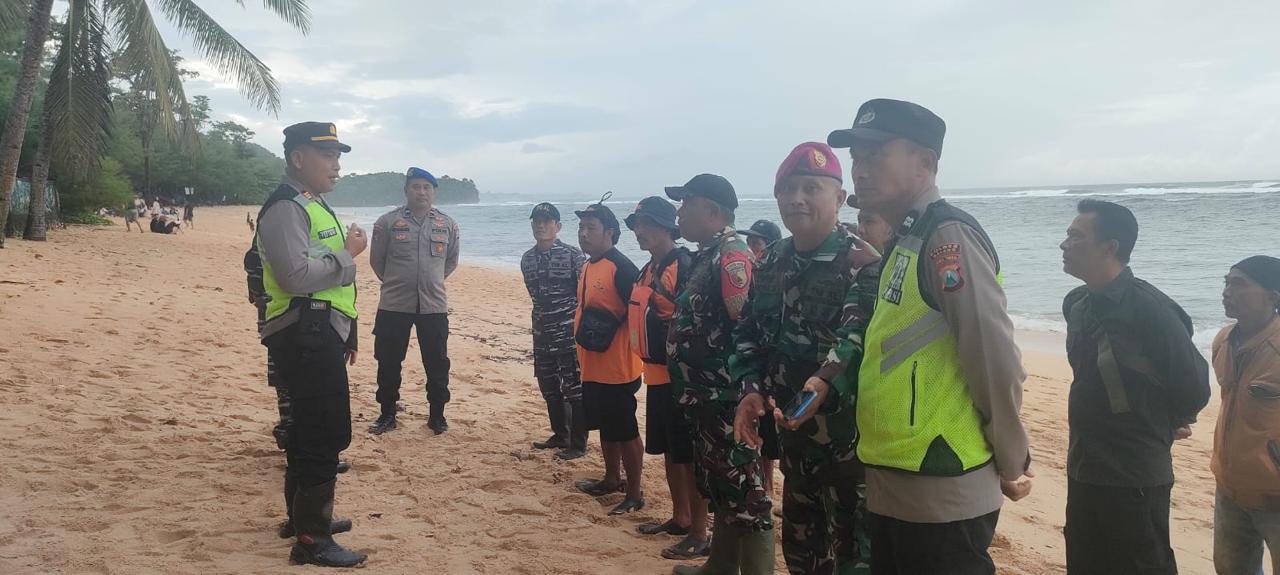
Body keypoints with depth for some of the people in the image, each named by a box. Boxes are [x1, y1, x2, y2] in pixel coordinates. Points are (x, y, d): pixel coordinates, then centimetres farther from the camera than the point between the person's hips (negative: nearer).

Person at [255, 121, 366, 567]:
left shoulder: (315, 205, 20)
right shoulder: (286, 208, -14)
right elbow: (296, 275, -26)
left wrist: (343, 335, 26)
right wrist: (348, 253, -14)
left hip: (321, 336, 11)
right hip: (305, 338, -11)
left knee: (314, 432, 20)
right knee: (322, 436, -8)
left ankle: (305, 517, 34)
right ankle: (312, 540, 1)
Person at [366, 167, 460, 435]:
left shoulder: (448, 224, 4)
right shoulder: (388, 222, -3)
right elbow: (376, 260, 8)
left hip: (434, 305, 1)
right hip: (393, 305, -1)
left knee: (437, 365, 7)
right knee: (389, 363, 8)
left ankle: (437, 415, 21)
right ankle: (387, 414, 22)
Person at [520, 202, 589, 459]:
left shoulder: (573, 255, -10)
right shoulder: (527, 259, 8)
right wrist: (546, 317, 16)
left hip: (569, 333, -7)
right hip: (542, 333, 7)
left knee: (575, 390, -1)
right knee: (549, 388, 15)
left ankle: (578, 444, 8)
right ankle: (560, 436, 30)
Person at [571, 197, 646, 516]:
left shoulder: (621, 268, -18)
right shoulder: (587, 267, 11)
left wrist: (609, 333, -19)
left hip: (617, 369, -9)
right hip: (593, 367, 9)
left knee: (625, 432, 2)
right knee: (605, 427, 20)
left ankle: (634, 494, 13)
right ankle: (612, 479, 36)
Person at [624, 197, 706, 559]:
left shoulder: (684, 265, -15)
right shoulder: (647, 269, 13)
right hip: (656, 373, 9)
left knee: (690, 454, -2)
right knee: (669, 450, 18)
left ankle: (699, 534, 7)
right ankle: (680, 519, 32)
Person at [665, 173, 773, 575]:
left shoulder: (732, 253, -17)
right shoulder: (706, 255, 14)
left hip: (728, 398, -11)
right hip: (706, 395, 11)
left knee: (746, 494, -3)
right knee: (720, 488, 21)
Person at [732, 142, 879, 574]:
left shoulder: (863, 262, -13)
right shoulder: (772, 263, 10)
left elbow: (861, 340, -28)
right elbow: (749, 333, 13)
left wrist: (826, 384, -45)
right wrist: (751, 389, -3)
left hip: (851, 440, -7)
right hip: (794, 439, 7)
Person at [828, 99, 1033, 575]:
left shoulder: (948, 237, -16)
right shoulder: (904, 243, 13)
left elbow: (996, 363, -19)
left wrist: (1011, 465, -9)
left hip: (943, 493, -9)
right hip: (892, 487, 9)